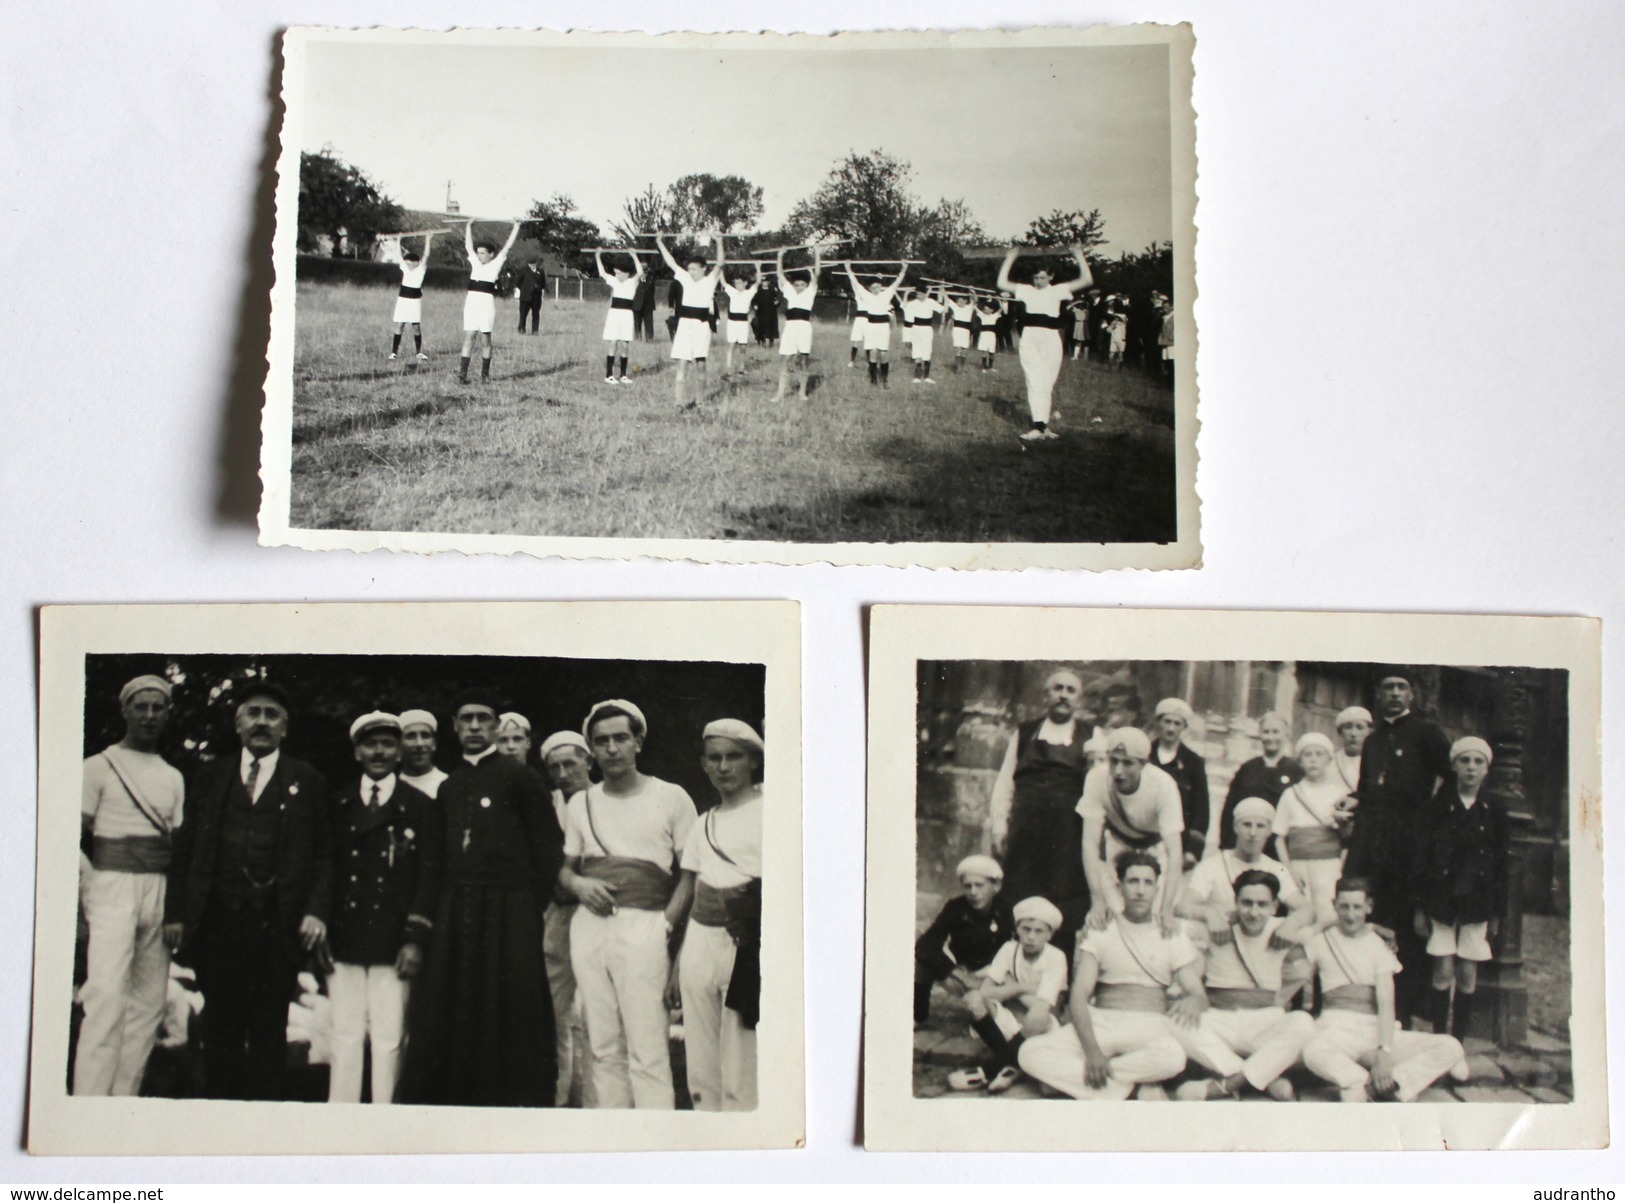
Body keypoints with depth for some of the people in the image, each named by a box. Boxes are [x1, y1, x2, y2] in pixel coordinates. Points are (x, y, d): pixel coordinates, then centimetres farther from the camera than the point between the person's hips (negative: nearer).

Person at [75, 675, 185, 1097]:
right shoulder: (99, 766, 3)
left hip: (160, 891, 5)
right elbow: (76, 838, -2)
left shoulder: (173, 777, 17)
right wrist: (81, 904, -11)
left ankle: (125, 1096, 6)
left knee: (149, 1001, 2)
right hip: (113, 887, -5)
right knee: (108, 996, -17)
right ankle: (89, 1097, -18)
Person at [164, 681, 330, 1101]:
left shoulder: (307, 783, 8)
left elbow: (323, 854, 5)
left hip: (278, 924, -2)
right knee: (221, 1026, 5)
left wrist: (316, 910, -7)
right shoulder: (209, 777, 14)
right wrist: (175, 913, 3)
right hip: (218, 921, 2)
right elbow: (185, 849, 11)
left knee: (269, 1027, 2)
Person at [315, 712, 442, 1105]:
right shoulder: (337, 805, 14)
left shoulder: (422, 807, 7)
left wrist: (415, 939, -5)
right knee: (345, 1037, 2)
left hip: (394, 944, -2)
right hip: (344, 940, 2)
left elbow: (429, 876, 2)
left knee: (389, 1040, -3)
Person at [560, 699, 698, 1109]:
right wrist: (578, 883, -1)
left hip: (643, 925, -4)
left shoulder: (671, 798, 5)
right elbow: (565, 866, 22)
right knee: (604, 1047, 5)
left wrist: (667, 922, -9)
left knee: (647, 1051, -10)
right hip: (589, 925, 4)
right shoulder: (580, 803, 17)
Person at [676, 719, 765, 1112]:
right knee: (700, 1067, 9)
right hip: (701, 941, 6)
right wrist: (680, 956, 12)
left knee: (740, 1070, -7)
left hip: (748, 945, -6)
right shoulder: (702, 826, 17)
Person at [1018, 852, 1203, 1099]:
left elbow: (1199, 995, 7)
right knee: (1030, 1052, -27)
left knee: (1173, 1057, -39)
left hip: (1151, 1027, 0)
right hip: (1101, 1022, 0)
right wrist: (1091, 1050, -20)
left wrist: (1193, 1001, -22)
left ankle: (1069, 1074, -22)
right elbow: (1079, 995, -1)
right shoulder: (1100, 930, 9)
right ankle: (1132, 1088, -24)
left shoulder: (1172, 937, 12)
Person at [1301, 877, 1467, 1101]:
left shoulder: (1377, 944, 10)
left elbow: (1385, 1003, -3)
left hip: (1377, 1029, 3)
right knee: (1313, 1052, -39)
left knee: (1451, 1047, -18)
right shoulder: (1322, 941, 11)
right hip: (1338, 1028, -3)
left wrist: (1384, 1051, -18)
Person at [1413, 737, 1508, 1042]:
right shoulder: (1438, 807, 0)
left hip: (1477, 902, 1)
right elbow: (1422, 857, 0)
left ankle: (1458, 1043, 12)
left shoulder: (1493, 812, 4)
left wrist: (1496, 913, 4)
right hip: (1442, 899, -1)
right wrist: (1420, 907, -3)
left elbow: (1501, 864, 7)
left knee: (1467, 975, 2)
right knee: (1443, 972, -3)